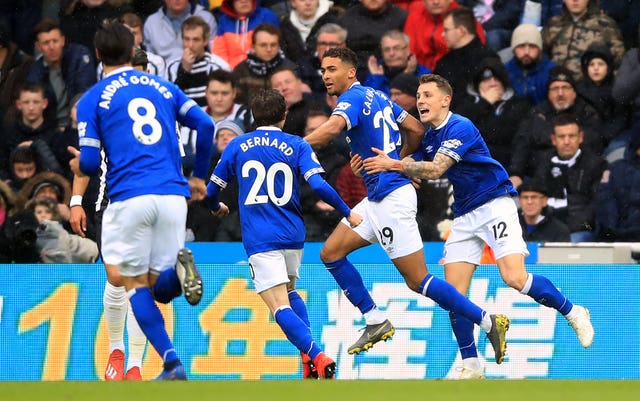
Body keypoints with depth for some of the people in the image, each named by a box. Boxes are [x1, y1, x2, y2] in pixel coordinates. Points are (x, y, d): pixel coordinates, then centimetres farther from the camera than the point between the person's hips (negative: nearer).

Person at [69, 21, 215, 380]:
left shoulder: (92, 99, 7)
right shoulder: (164, 87, 17)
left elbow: (90, 163, 1)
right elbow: (205, 125, 5)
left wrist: (79, 164, 26)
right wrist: (199, 176, 19)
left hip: (130, 198, -3)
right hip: (174, 196, 3)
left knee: (135, 286, 8)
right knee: (161, 288, 12)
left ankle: (173, 364, -9)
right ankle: (180, 266, -24)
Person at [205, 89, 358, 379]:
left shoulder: (237, 146, 6)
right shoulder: (297, 146, 4)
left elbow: (211, 190, 12)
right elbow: (318, 185, -9)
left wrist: (216, 207, 35)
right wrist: (348, 213, 3)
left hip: (259, 239, -3)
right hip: (292, 234, 3)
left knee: (280, 307, -8)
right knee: (289, 292, 27)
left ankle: (317, 357, -29)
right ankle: (310, 355, 11)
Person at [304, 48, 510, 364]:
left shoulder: (353, 98, -13)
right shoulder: (377, 97, 14)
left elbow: (332, 128, -33)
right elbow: (416, 129, 20)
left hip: (392, 198, -10)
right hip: (378, 198, 10)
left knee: (417, 280, -6)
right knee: (330, 253, 8)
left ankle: (489, 322, -3)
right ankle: (376, 322, 10)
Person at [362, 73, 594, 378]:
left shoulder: (460, 127, -16)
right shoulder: (427, 137, 10)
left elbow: (435, 169, -27)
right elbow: (408, 169, 2)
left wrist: (393, 164, -32)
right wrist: (375, 165, -15)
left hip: (495, 205, -8)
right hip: (465, 216, 8)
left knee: (514, 278, -22)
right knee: (454, 294, -3)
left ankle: (573, 313, 1)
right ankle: (471, 367, 3)